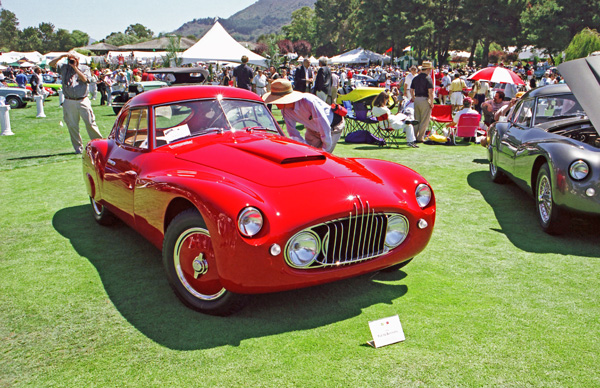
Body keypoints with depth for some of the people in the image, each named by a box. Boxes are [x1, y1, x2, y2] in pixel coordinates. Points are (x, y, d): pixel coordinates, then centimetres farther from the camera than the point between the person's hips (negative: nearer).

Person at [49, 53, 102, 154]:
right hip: (69, 102, 2)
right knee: (72, 126, 3)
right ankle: (78, 147, 13)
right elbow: (51, 64, 6)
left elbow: (84, 79, -9)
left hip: (83, 101, -2)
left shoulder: (85, 69, 9)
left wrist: (75, 68, -8)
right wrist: (62, 56, -1)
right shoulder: (64, 68, 14)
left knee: (90, 123, -4)